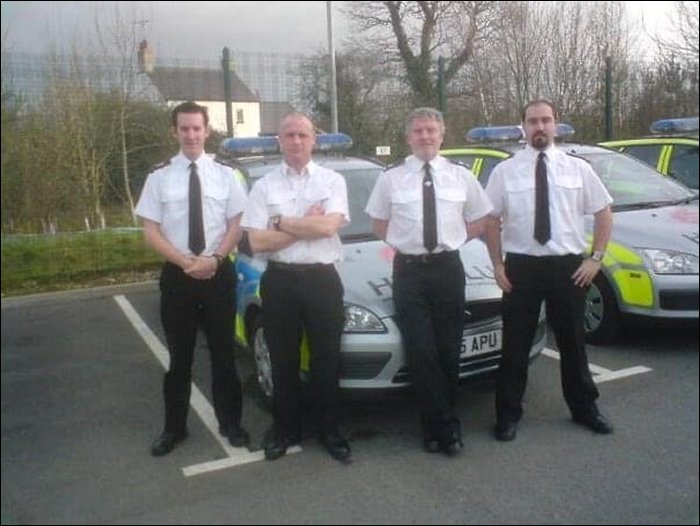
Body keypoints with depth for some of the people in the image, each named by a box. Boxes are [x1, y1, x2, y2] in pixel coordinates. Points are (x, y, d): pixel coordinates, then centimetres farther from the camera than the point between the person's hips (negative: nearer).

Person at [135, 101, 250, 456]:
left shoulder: (224, 175, 1)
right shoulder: (160, 177, -1)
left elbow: (236, 226, 1)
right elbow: (150, 232, -3)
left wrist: (215, 259, -15)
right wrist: (186, 261, -15)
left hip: (219, 274, 0)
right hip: (177, 275, 0)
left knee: (223, 354, 10)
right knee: (179, 358, 11)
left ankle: (230, 423, 27)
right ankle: (174, 428, 28)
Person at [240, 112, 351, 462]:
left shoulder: (332, 181, 2)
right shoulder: (264, 186, 2)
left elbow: (329, 226, -15)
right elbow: (257, 241, -7)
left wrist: (282, 223, -9)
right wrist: (308, 225, -10)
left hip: (322, 280, 0)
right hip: (280, 281, 1)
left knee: (326, 359, 9)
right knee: (283, 361, 12)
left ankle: (328, 429, 26)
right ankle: (285, 429, 30)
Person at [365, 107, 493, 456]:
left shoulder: (461, 176, 7)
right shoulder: (391, 179, 3)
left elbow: (479, 220, 16)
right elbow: (379, 224, 13)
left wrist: (453, 241, 6)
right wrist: (403, 244, 3)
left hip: (448, 268, 2)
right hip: (409, 271, -1)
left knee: (448, 352, 5)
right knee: (421, 353, -6)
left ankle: (435, 426, 21)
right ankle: (446, 427, 6)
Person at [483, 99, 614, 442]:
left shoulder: (577, 168, 3)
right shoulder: (504, 171, -1)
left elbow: (604, 213, 8)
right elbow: (491, 221, 3)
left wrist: (596, 258, 0)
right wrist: (497, 265, -3)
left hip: (568, 265, 1)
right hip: (521, 266, -1)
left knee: (572, 342, 15)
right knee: (515, 344, 6)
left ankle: (584, 408, 34)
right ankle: (508, 413, 21)